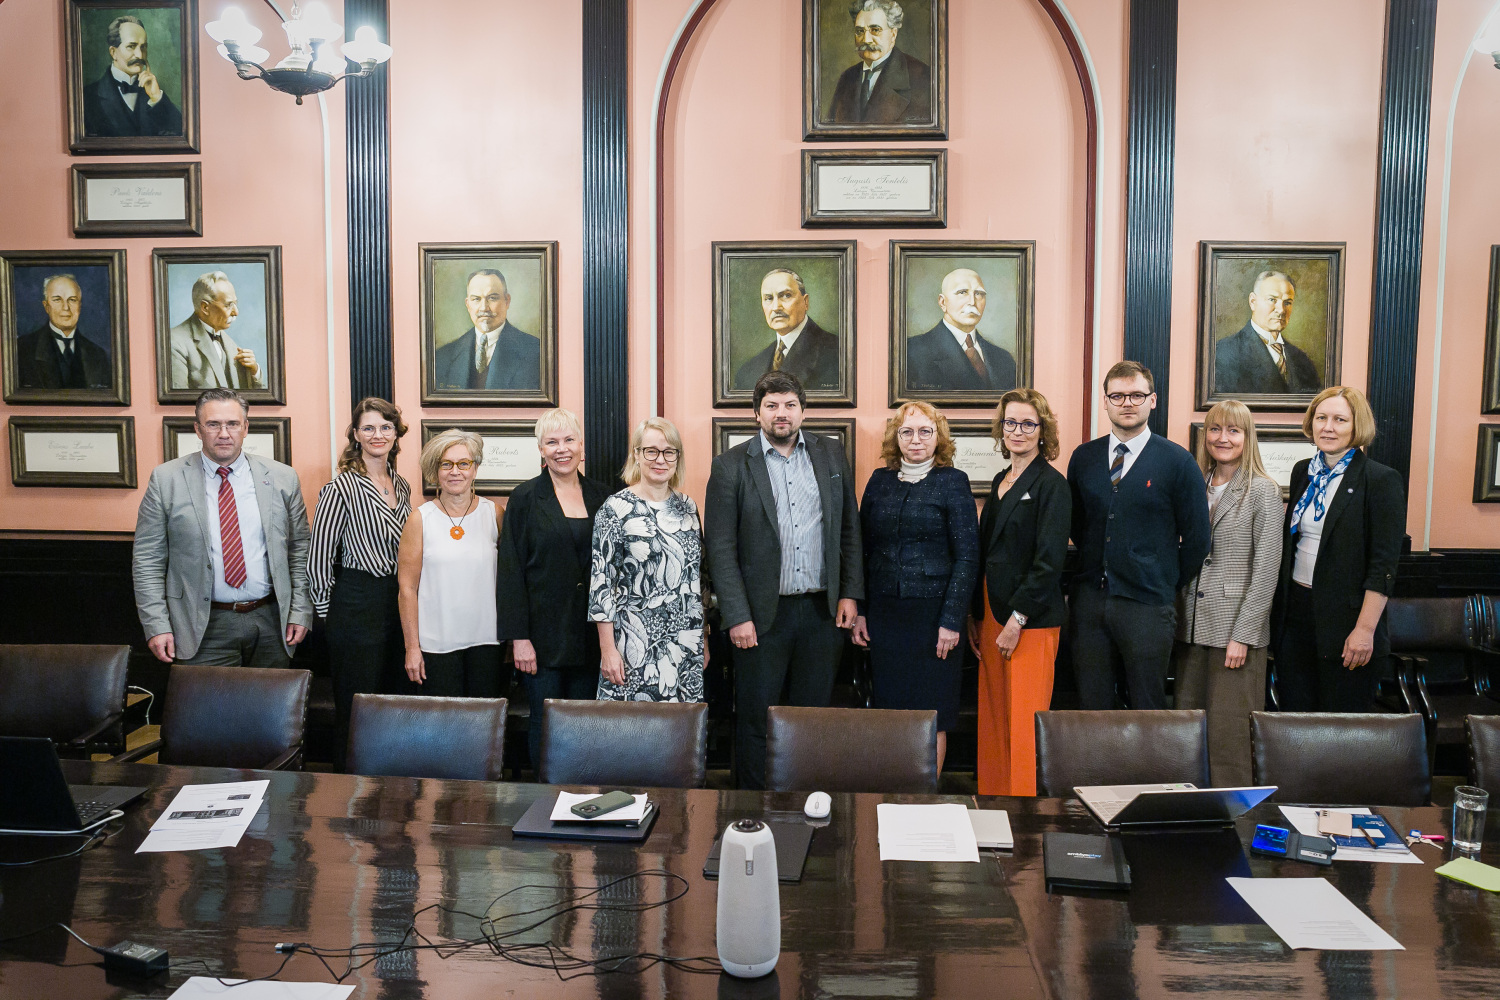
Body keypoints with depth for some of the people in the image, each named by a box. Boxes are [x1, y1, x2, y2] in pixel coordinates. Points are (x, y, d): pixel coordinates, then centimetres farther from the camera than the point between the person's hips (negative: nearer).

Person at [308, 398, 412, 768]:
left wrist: (404, 598, 16)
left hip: (397, 602, 7)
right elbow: (318, 556, -9)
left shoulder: (402, 487, 11)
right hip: (357, 607, -7)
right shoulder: (341, 487, -11)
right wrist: (327, 611, -3)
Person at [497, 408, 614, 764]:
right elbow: (511, 572, -4)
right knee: (545, 725, 3)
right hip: (545, 634, -3)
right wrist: (518, 637, -10)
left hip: (591, 635, 3)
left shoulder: (601, 496, 8)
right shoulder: (525, 498, -2)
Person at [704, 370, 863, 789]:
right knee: (756, 721, 6)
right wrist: (737, 616, -11)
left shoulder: (831, 454, 8)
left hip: (823, 612, 3)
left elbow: (849, 529, 11)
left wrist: (850, 594, 3)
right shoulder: (731, 466, -2)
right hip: (762, 614, -2)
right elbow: (720, 547, -5)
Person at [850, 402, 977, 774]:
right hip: (883, 613, 4)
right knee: (887, 708, 7)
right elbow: (863, 550, 11)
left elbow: (967, 557, -5)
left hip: (931, 613, -3)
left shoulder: (953, 482, -2)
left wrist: (951, 620, -12)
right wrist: (859, 611, 4)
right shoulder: (880, 481, 9)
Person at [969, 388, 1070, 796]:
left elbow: (1049, 561, -14)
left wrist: (1017, 619, -16)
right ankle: (994, 788, 20)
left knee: (1024, 722, -2)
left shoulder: (1051, 484, -8)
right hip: (991, 613, 7)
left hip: (1031, 620, -7)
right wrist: (975, 615, 13)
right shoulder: (1000, 482, 14)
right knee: (994, 717, 10)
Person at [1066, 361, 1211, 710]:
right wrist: (1095, 567, 11)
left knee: (1148, 710, 4)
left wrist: (1169, 585, 3)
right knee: (1093, 708, 9)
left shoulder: (1178, 462, -2)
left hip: (1147, 605, -3)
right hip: (1089, 600, 3)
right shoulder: (1083, 457, 8)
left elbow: (1197, 538, 0)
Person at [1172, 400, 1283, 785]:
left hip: (1235, 630, -5)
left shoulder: (1262, 490, -3)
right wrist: (1178, 618, 6)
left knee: (1229, 733, -3)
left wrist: (1242, 635, -13)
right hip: (1191, 627, 5)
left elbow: (1266, 569, -8)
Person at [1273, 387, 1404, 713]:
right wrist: (1280, 605, 13)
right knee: (1294, 713, 8)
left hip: (1344, 618, -5)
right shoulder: (1303, 472, 10)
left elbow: (1383, 565, -12)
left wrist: (1365, 630, -17)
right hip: (1296, 610, 5)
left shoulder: (1381, 480, -8)